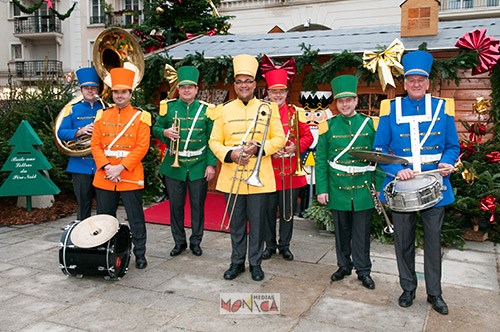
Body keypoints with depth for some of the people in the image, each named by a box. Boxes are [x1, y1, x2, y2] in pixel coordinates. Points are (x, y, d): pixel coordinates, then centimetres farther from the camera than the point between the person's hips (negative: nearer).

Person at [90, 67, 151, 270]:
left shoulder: (141, 117, -1)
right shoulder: (102, 116, 9)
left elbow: (142, 147, -8)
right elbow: (95, 145, 4)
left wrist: (121, 167, -15)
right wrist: (106, 167, -10)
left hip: (130, 177, -3)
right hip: (104, 177, 4)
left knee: (135, 218, 4)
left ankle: (140, 253, 17)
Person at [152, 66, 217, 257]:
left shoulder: (205, 109, 2)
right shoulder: (168, 107, 4)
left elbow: (211, 139, 1)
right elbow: (155, 129, 11)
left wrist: (211, 164, -6)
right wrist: (165, 133, -12)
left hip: (199, 165, -1)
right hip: (174, 165, 1)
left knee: (198, 205, 7)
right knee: (176, 205, 8)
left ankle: (196, 241, 23)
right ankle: (179, 242, 24)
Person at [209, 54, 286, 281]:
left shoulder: (268, 108, 3)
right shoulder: (224, 110, 6)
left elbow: (279, 139, 1)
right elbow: (214, 141, 5)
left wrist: (259, 148, -16)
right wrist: (230, 154, -14)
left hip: (259, 177, -1)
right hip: (231, 177, 1)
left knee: (257, 223, 7)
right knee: (236, 223, 11)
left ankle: (255, 263, 23)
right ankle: (237, 262, 26)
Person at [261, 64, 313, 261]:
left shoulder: (296, 112, 5)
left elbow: (307, 136, 6)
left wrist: (295, 147, -12)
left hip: (290, 170, 1)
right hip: (268, 169, 0)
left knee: (288, 210, 9)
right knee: (268, 210, 7)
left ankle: (284, 245, 24)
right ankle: (270, 245, 23)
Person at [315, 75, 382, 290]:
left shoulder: (369, 123, 2)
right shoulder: (329, 126, 1)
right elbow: (320, 159, 0)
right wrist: (321, 189, -4)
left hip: (363, 189, 0)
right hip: (337, 189, 1)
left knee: (362, 231, 8)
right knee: (341, 231, 12)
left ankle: (363, 270, 22)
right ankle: (344, 266, 29)